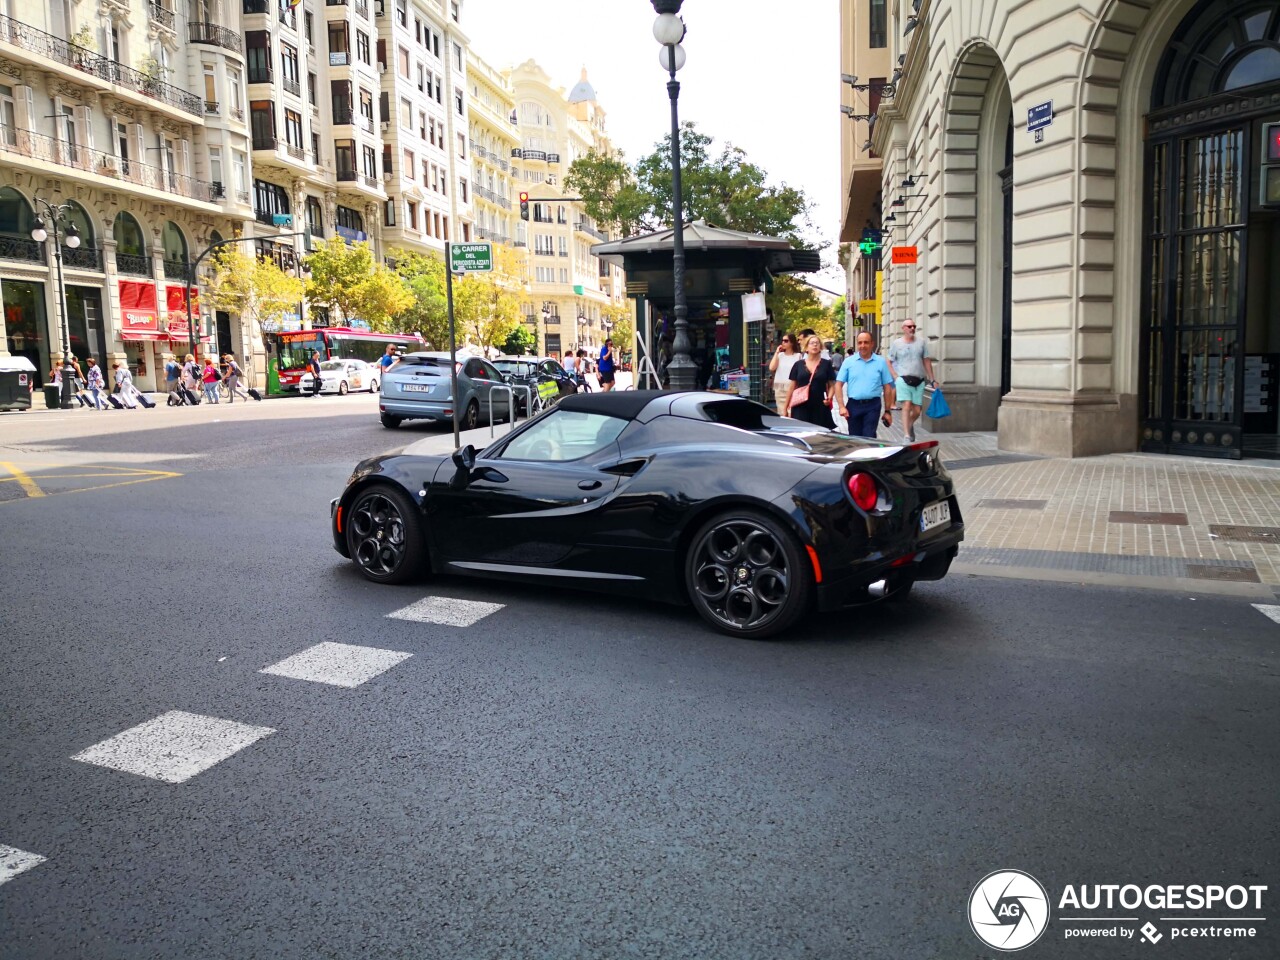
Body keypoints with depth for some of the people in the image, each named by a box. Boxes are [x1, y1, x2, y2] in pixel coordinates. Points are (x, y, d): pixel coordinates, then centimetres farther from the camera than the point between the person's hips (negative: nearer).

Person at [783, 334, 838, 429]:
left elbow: (832, 385, 9)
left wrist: (829, 398, -11)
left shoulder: (826, 364, 8)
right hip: (800, 407, 0)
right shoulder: (798, 365, 10)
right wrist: (786, 407, 9)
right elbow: (792, 387, 12)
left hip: (820, 408, 0)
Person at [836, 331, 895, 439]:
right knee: (854, 438, 9)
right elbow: (839, 384, 2)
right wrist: (841, 406, -8)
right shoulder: (848, 362, 3)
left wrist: (888, 411, 2)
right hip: (853, 405, 2)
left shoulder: (881, 362, 3)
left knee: (869, 438, -7)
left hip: (873, 406, -1)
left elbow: (887, 387, 4)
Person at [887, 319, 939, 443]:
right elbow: (889, 362, 9)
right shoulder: (896, 343, 4)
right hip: (904, 380, -3)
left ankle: (910, 425, 36)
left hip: (919, 381, 3)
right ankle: (907, 436, -13)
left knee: (917, 410, 4)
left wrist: (932, 380, 11)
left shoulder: (922, 342, 10)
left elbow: (927, 361, 13)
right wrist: (895, 376, -5)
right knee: (907, 406, -15)